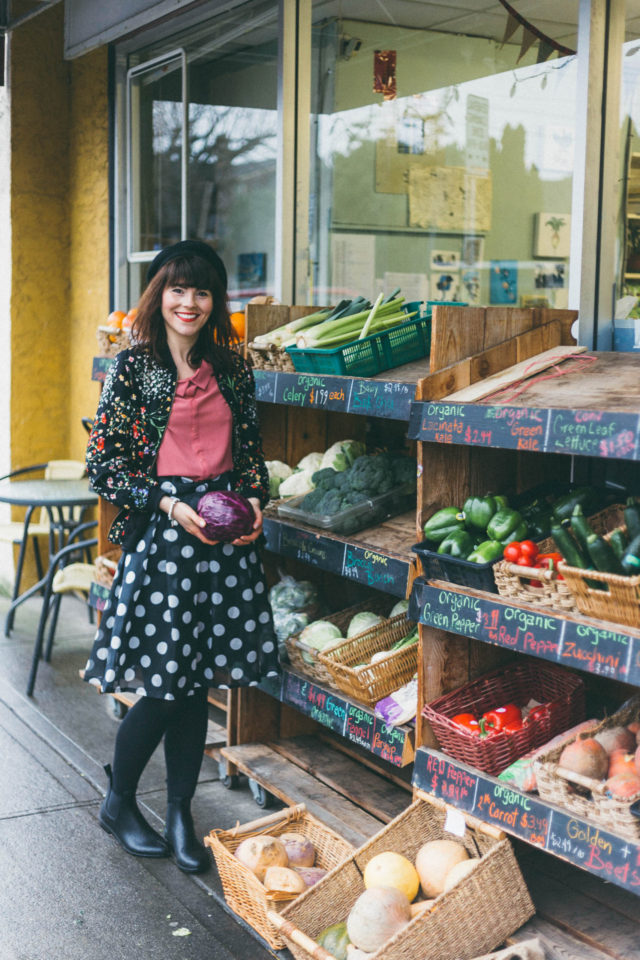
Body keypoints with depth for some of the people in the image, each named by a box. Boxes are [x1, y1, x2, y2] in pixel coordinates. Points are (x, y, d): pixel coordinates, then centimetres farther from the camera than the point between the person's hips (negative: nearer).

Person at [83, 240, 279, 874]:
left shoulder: (231, 372, 10)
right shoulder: (132, 368, -3)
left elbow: (251, 454, 18)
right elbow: (102, 465, -6)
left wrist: (255, 501, -1)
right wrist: (169, 505, -15)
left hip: (225, 537, 4)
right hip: (159, 536, -4)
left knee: (196, 685, 9)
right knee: (162, 689, -2)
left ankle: (180, 816, 24)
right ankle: (118, 804, 23)